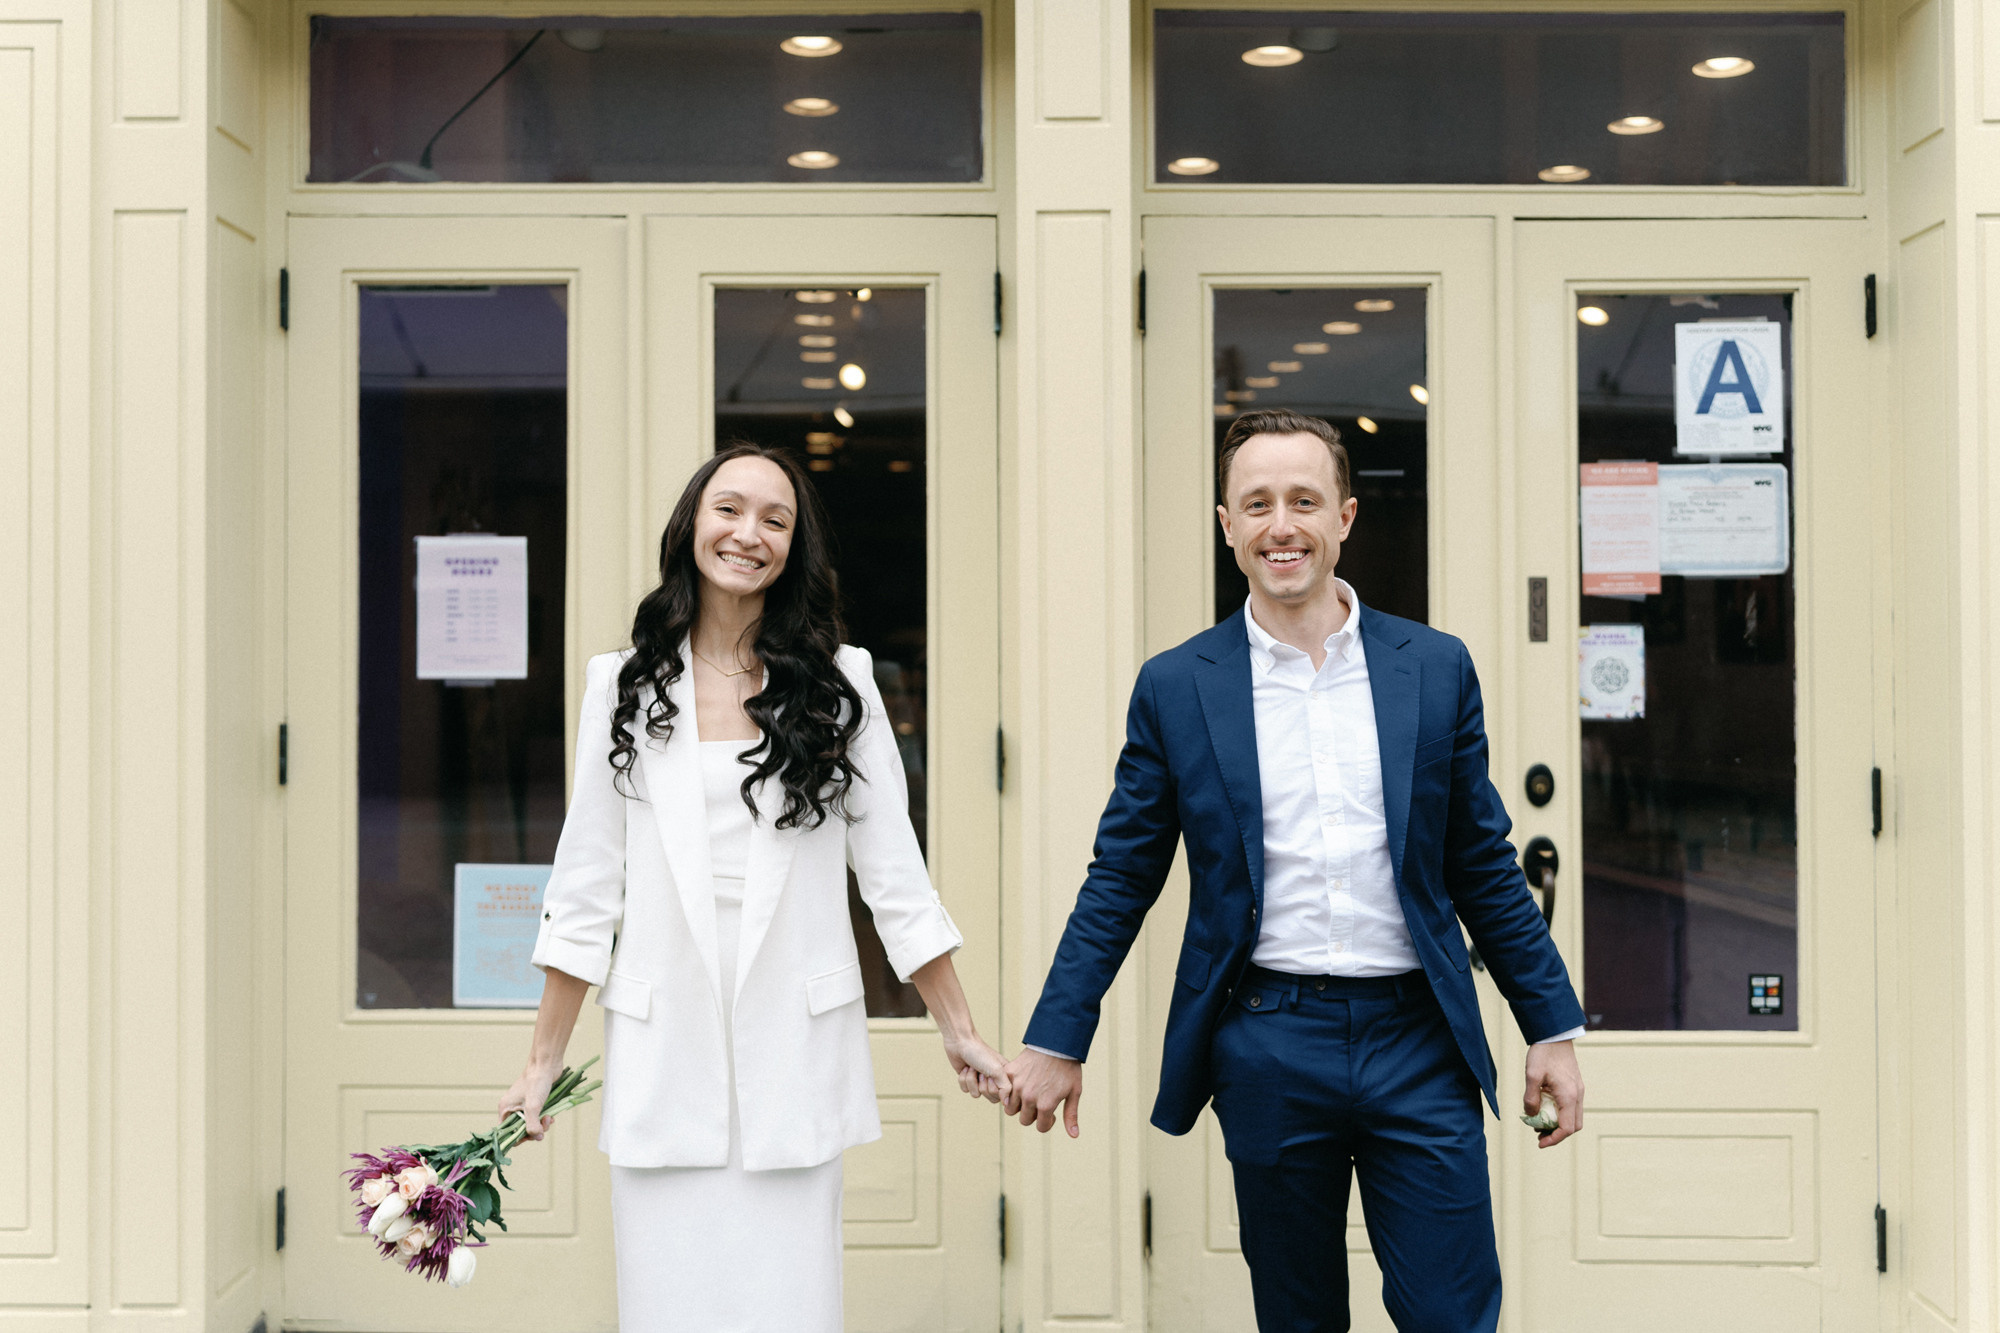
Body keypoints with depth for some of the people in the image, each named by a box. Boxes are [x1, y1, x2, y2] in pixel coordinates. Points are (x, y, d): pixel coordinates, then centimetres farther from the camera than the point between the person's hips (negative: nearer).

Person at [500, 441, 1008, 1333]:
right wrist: (543, 1061, 4)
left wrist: (959, 1032, 4)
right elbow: (585, 891, 6)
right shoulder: (625, 688, 4)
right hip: (663, 1054, 1)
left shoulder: (838, 686, 4)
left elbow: (893, 874, 5)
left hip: (794, 1054, 0)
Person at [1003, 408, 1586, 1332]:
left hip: (1417, 1045, 1)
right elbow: (1121, 880, 5)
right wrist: (1056, 1041, 2)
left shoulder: (1436, 668, 4)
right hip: (1266, 1050, 0)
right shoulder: (1175, 688, 2)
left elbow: (1484, 867, 8)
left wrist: (1554, 1029, 7)